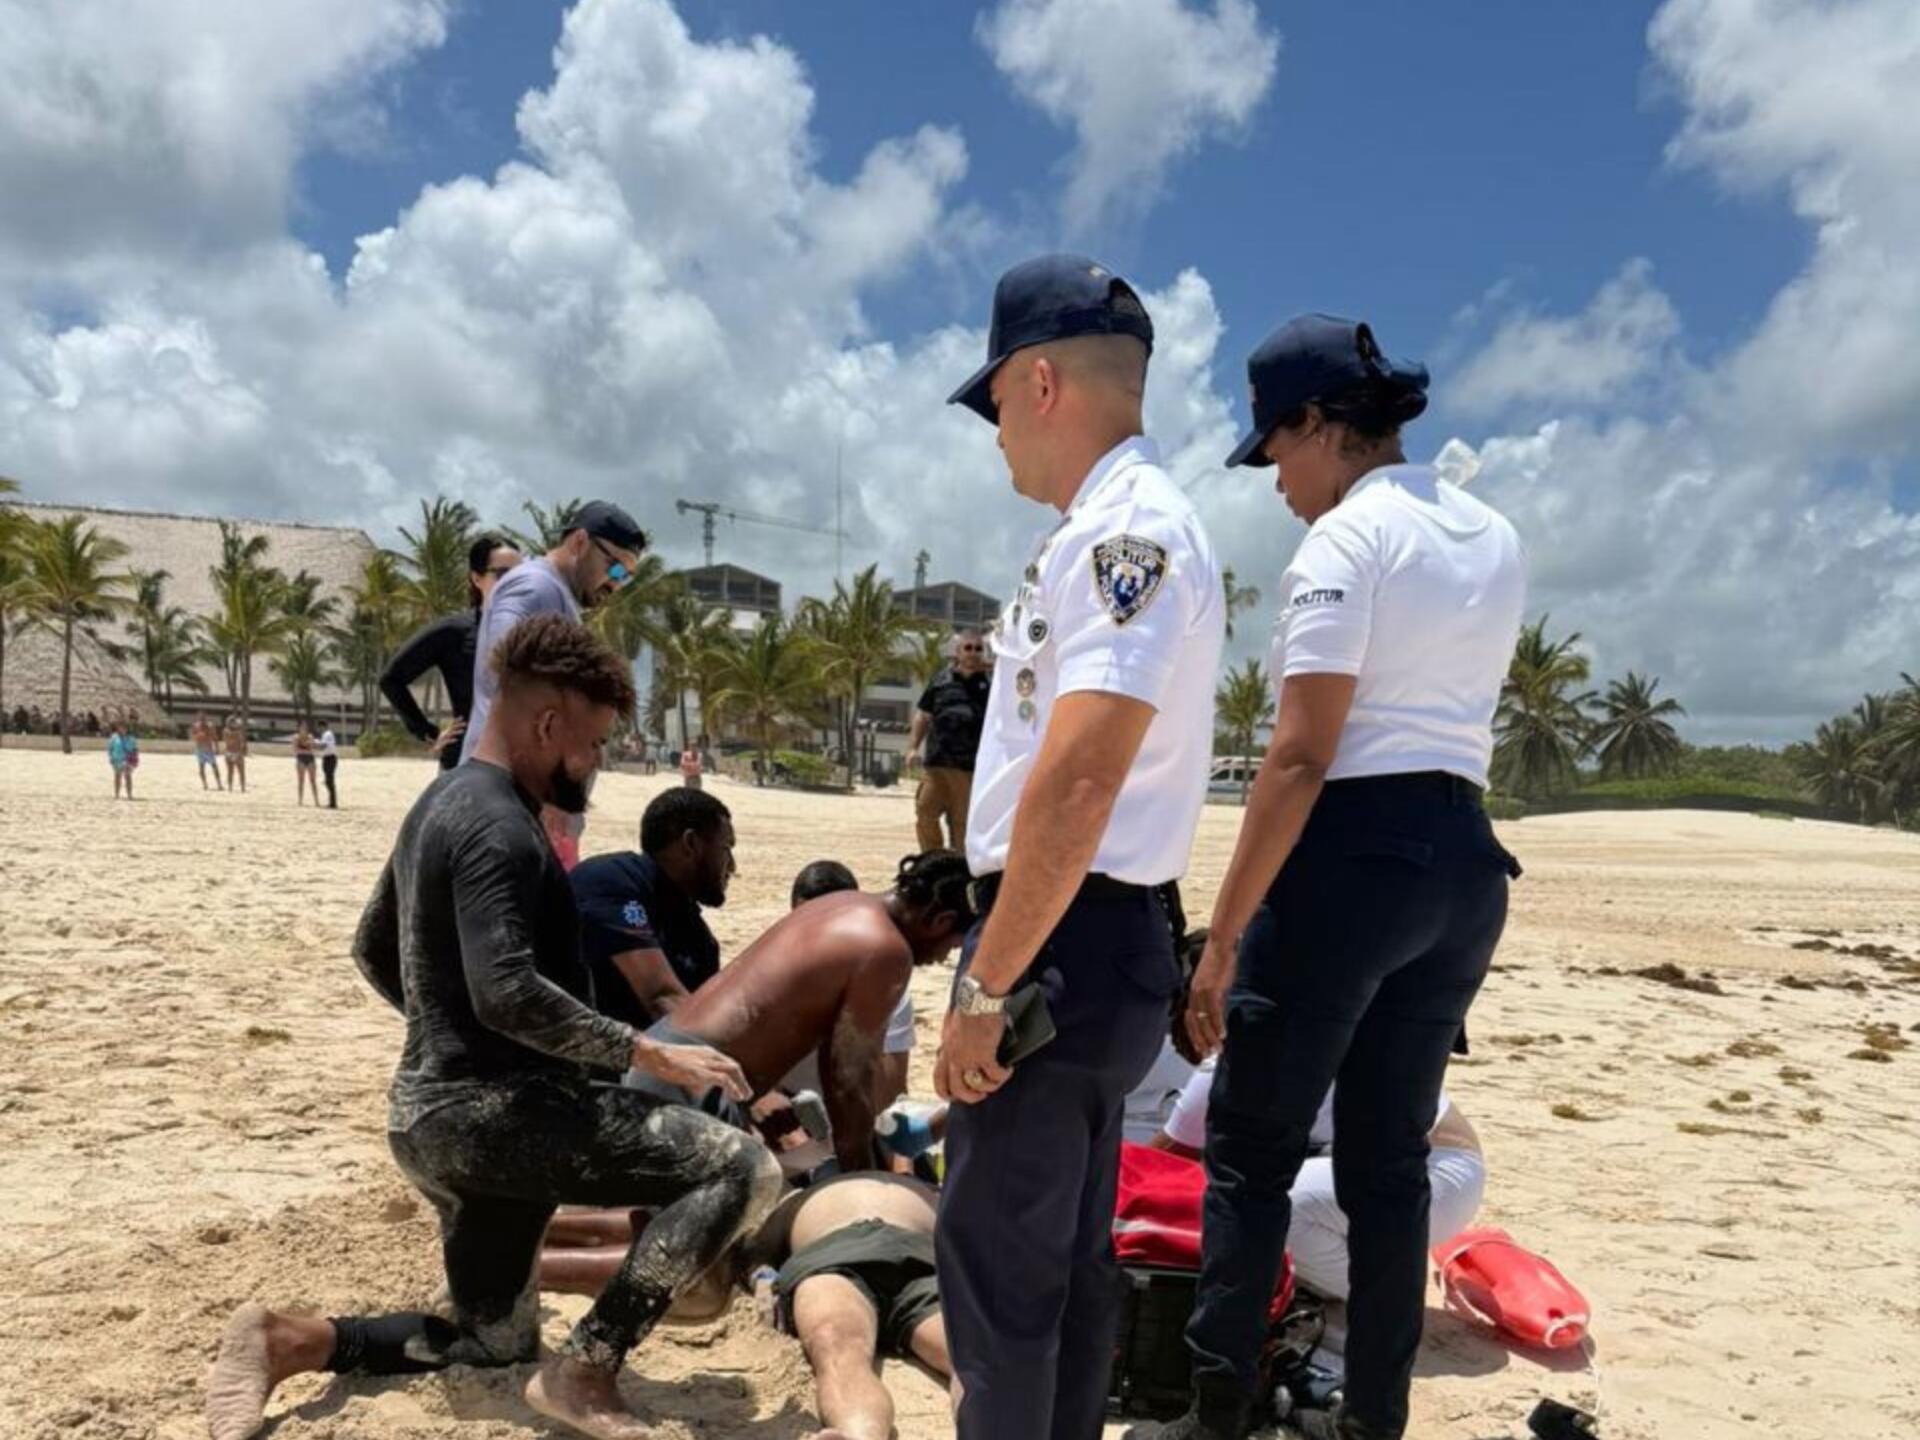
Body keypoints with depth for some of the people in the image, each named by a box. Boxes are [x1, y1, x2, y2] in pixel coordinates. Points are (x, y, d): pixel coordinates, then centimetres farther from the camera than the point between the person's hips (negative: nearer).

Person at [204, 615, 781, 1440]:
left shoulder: (443, 804, 14)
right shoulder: (498, 828, -18)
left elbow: (373, 952, 24)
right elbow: (508, 993, -30)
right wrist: (647, 1053, -24)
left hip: (432, 1113, 10)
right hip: (493, 1109, -10)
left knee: (496, 1341, 25)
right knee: (743, 1168, -15)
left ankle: (289, 1342, 11)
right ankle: (586, 1372, -12)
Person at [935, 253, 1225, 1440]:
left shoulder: (1128, 526, -16)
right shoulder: (1117, 528, 16)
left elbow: (1077, 780, -25)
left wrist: (987, 987, -22)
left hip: (1066, 944, -10)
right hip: (1086, 941, 10)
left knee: (998, 1257, 0)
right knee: (1066, 1252, 19)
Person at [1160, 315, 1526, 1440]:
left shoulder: (1343, 541, -11)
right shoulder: (1497, 540, 14)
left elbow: (1302, 759, -18)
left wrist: (1223, 936, -17)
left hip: (1352, 855, -8)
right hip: (1465, 860, 8)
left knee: (1252, 1148, 5)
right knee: (1391, 1154, 16)